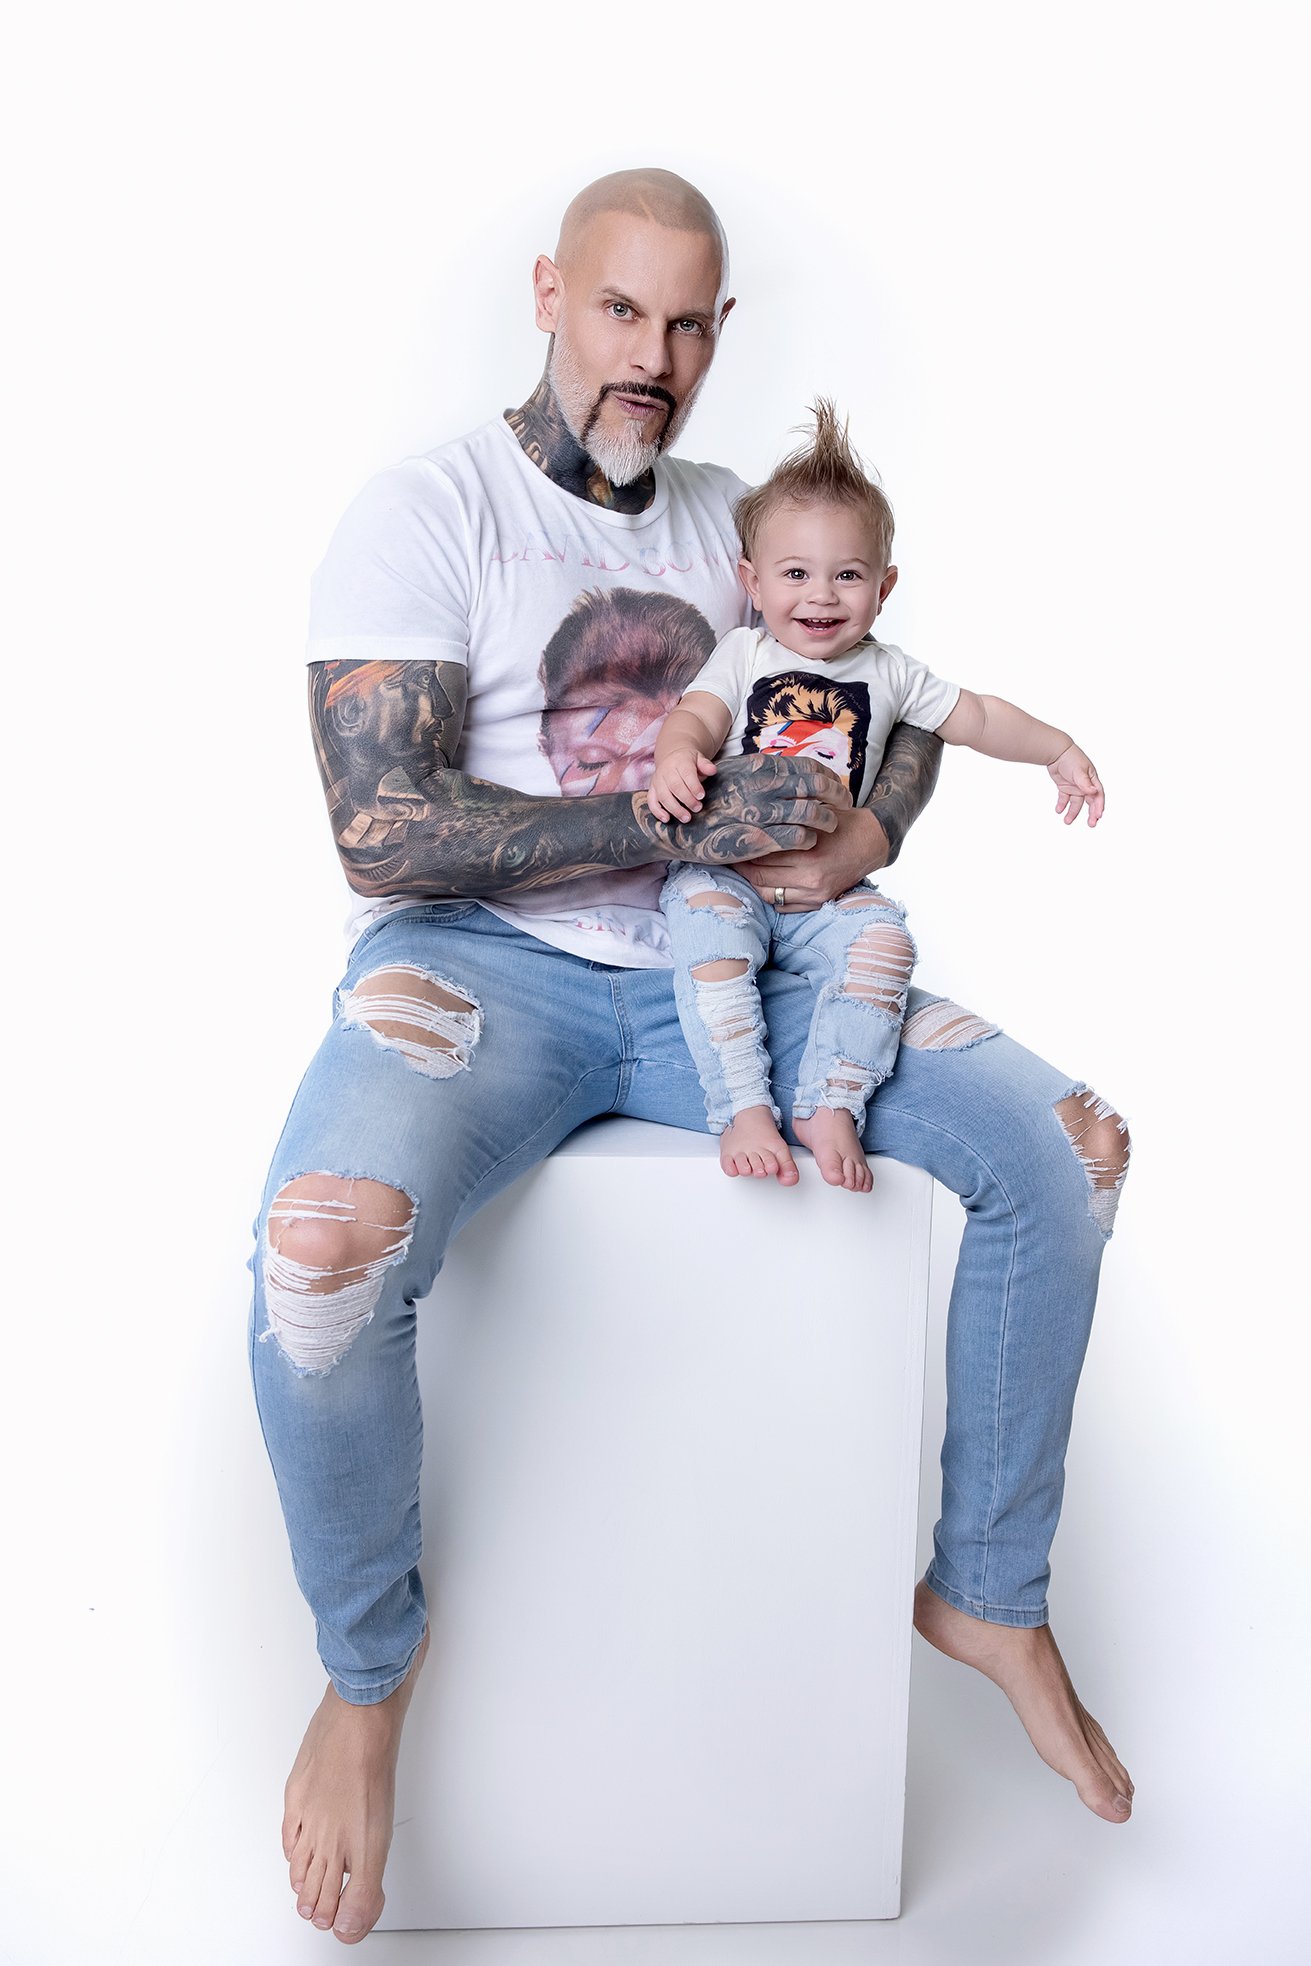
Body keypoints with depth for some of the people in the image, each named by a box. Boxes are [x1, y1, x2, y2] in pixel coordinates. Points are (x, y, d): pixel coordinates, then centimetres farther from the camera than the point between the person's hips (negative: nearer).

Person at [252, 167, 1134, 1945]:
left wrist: (868, 832, -5)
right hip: (482, 965, -5)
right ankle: (369, 1661, -3)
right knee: (325, 1240, -35)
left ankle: (986, 1597, 10)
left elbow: (908, 701, 20)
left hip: (716, 974, 5)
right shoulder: (424, 518, -4)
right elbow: (381, 833, -15)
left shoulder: (731, 521, 15)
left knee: (1062, 1145, -9)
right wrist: (693, 822, -18)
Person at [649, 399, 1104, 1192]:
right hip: (728, 865, -2)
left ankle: (832, 1106, -19)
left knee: (883, 936, -26)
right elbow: (696, 716, -11)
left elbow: (977, 717, 17)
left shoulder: (889, 674, 10)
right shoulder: (744, 655, 4)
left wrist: (1060, 749, 9)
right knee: (704, 916, -32)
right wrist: (676, 755, -34)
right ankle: (744, 1108, -30)